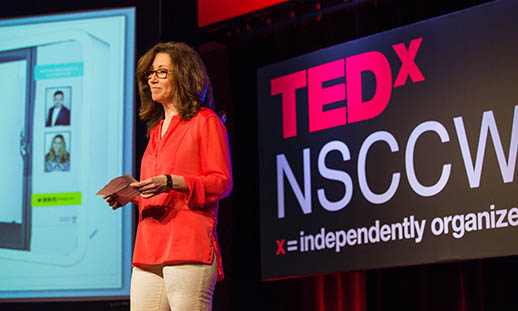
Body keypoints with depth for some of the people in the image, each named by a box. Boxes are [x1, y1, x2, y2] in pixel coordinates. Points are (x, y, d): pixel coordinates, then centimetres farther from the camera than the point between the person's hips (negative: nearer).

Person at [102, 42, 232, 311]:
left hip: (187, 246, -7)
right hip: (149, 249, 7)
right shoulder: (156, 129, 26)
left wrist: (171, 183, -18)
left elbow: (222, 182, -5)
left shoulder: (205, 121, 3)